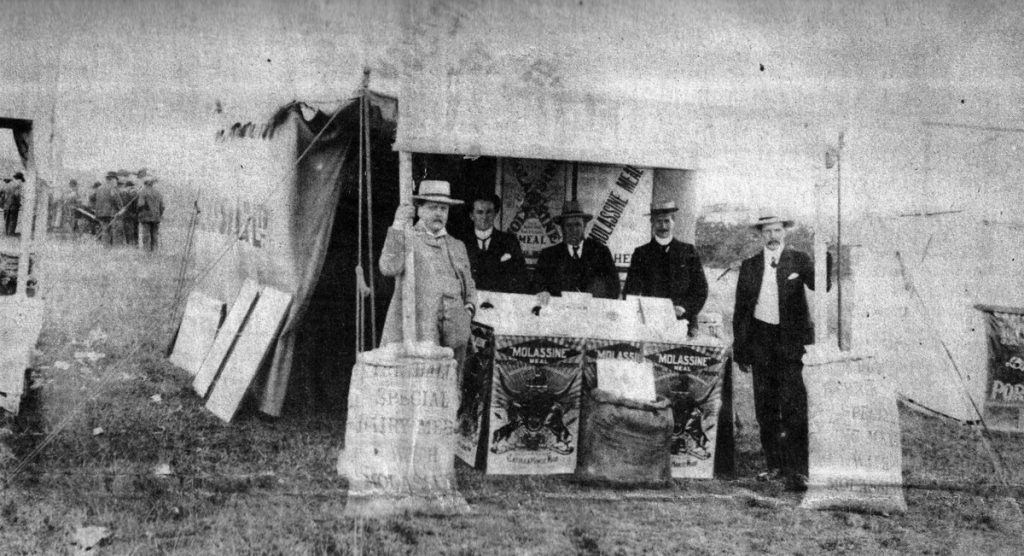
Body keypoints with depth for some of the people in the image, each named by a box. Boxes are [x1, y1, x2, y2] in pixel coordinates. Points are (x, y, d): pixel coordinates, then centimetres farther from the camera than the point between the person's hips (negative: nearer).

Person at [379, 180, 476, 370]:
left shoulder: (457, 246, 21)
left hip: (454, 333, 4)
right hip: (415, 332, -4)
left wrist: (469, 308, 10)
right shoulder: (406, 239, 7)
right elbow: (389, 268, -12)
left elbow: (469, 285, 30)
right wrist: (398, 226, -14)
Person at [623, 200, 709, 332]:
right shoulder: (641, 253, 11)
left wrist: (684, 308, -7)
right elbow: (631, 291, 7)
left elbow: (701, 289, 9)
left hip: (682, 322, 0)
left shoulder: (688, 252, 12)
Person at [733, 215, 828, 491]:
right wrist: (740, 350, 8)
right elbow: (740, 310, 13)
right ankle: (775, 465, 17)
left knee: (793, 407, -10)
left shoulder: (799, 261, 5)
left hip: (791, 340, -3)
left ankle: (797, 470, -9)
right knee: (766, 408, 7)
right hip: (761, 339, 3)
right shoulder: (749, 266, 12)